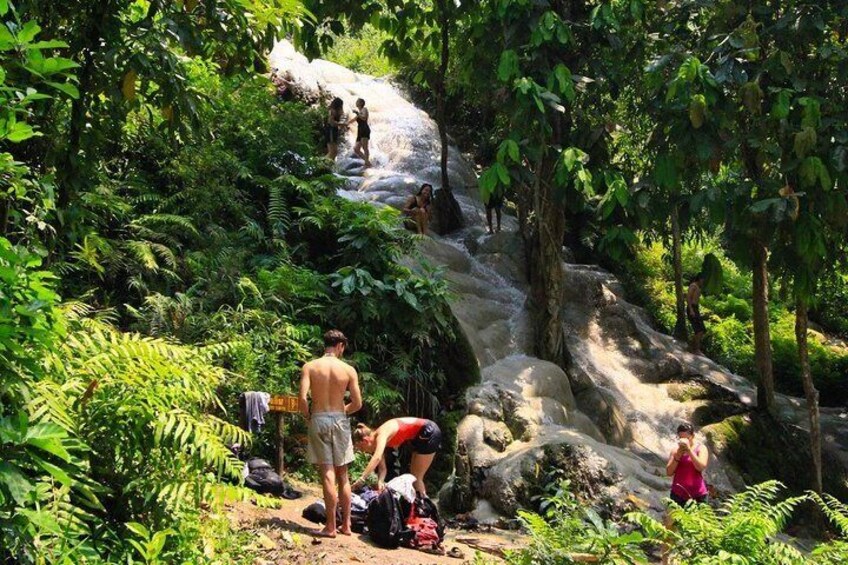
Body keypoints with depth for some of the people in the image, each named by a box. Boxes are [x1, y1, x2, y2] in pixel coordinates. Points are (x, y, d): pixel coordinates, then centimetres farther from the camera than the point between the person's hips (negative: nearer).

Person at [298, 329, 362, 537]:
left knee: (328, 474, -1)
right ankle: (346, 524, 16)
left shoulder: (310, 367, -5)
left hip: (318, 419, -1)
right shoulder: (348, 370, -2)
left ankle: (331, 526, -2)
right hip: (340, 420, 1)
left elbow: (302, 398, -14)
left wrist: (308, 416, 4)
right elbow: (357, 403, -3)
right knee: (342, 475, 12)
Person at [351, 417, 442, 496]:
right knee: (414, 476, 17)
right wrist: (380, 482, -21)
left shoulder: (381, 434, -22)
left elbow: (377, 458, -38)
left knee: (416, 477, -3)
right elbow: (382, 468, -1)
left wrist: (361, 480, -43)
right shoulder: (378, 440, 3)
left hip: (429, 432, -10)